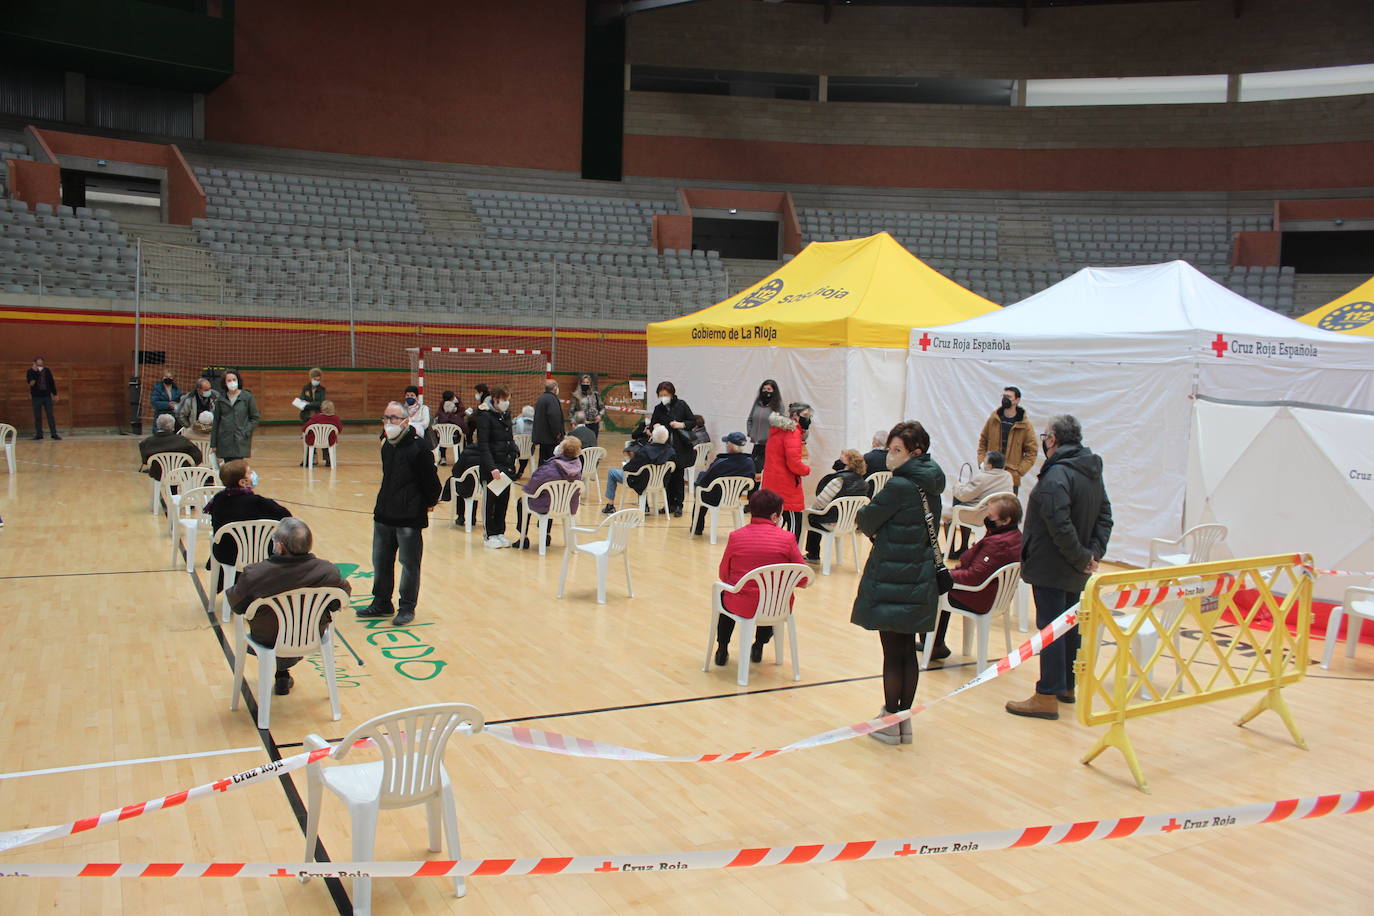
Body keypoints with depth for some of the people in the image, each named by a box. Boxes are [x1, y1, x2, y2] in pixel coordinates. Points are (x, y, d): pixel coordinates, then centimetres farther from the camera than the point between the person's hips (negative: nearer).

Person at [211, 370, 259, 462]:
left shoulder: (247, 397, 1)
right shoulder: (221, 399, 8)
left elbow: (255, 418, 4)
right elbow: (216, 422, 11)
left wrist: (246, 432, -9)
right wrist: (213, 444, 9)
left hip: (241, 442, -3)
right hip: (224, 442, 3)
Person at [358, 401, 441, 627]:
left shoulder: (419, 447, -16)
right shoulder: (386, 445, 8)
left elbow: (430, 479, -11)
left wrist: (430, 503, 0)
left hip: (409, 517, -8)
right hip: (383, 514, 8)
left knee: (409, 564, 2)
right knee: (380, 561, 16)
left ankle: (407, 608, 14)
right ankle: (381, 603, 30)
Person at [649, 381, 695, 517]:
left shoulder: (681, 405, -1)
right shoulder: (658, 409, 5)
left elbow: (693, 421, 2)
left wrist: (682, 424, -14)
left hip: (680, 448, -2)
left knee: (678, 476, 2)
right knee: (667, 476, 6)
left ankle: (678, 505, 7)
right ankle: (670, 504, 16)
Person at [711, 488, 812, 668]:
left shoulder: (735, 536, -8)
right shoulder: (787, 539, -10)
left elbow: (723, 577, 3)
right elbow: (804, 582, -4)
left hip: (740, 606, 0)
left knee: (723, 593, 34)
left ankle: (722, 650, 36)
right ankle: (759, 647, 40)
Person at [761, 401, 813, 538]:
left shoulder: (777, 430, 15)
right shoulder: (793, 432, -13)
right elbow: (793, 463, -21)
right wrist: (807, 469, -3)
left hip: (771, 486, 9)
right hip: (787, 489, -9)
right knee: (795, 527, -4)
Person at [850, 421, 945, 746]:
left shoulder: (899, 486, -19)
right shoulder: (930, 485, 6)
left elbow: (867, 520, -10)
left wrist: (874, 528, 10)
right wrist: (884, 531, 4)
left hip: (892, 579, -8)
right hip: (919, 578, 8)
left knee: (893, 652, 2)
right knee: (908, 650, 14)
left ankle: (890, 723, 11)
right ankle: (904, 719, 22)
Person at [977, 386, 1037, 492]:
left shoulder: (1025, 426, -2)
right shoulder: (993, 420, 5)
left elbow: (1031, 453, -1)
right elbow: (982, 443, 14)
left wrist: (1018, 472, -10)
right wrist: (982, 463, 2)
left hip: (1011, 480, -2)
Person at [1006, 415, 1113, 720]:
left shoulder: (1057, 474, -21)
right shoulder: (1093, 471, 10)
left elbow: (1060, 526, -28)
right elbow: (1105, 516, 10)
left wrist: (1081, 557, -17)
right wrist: (1094, 552, 1)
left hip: (1051, 568, -9)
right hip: (1075, 571, 9)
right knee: (1070, 626, 19)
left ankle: (1048, 697, -1)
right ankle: (1067, 685, 31)